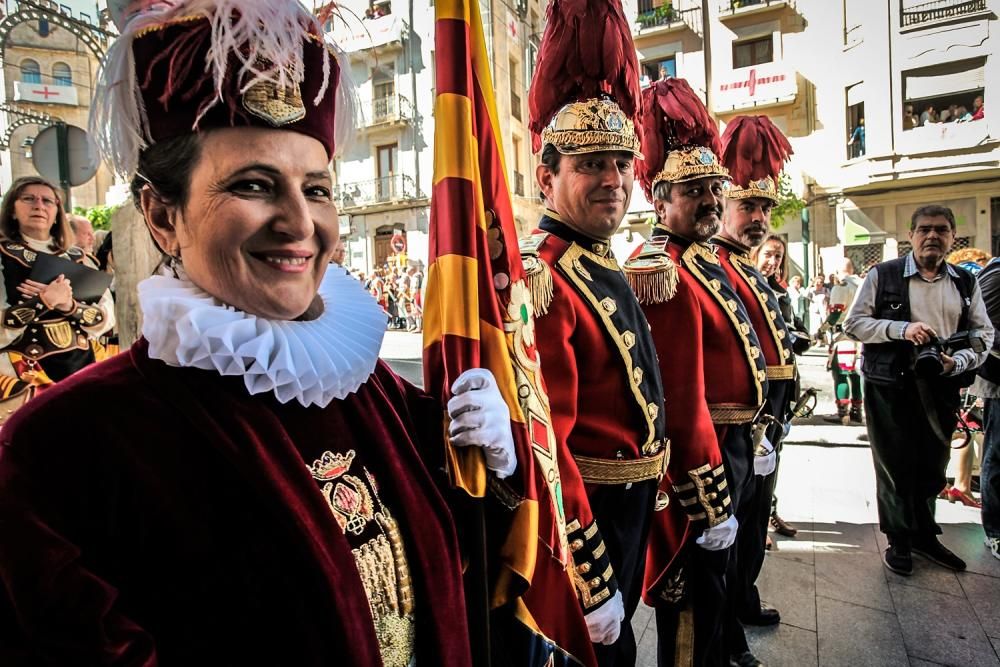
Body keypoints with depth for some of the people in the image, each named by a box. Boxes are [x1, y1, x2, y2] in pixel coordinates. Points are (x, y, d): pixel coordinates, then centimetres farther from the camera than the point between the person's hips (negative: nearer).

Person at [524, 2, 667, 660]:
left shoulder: (606, 268, 6)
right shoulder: (541, 279, -24)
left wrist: (648, 491, 19)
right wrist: (590, 585, -22)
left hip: (631, 502, 9)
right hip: (586, 511, -9)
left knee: (618, 639, 27)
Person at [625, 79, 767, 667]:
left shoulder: (707, 259, 10)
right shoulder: (664, 271, -22)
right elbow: (682, 401, -26)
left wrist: (754, 438, 19)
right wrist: (711, 505, -22)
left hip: (733, 443, 10)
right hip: (701, 454, -10)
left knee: (716, 582, 26)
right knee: (695, 600, 8)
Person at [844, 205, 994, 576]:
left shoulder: (965, 283, 8)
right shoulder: (882, 275, -3)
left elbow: (983, 333, 8)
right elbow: (853, 323, -6)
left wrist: (957, 363, -12)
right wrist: (901, 329, -20)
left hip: (941, 388, 4)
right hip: (890, 386, -3)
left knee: (932, 469, 15)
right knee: (895, 467, 7)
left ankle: (924, 536, 36)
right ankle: (899, 542, 25)